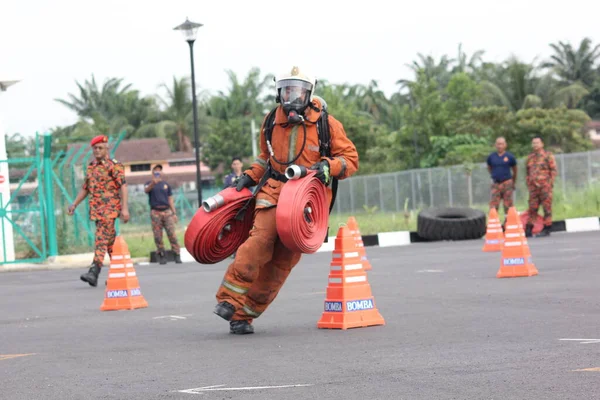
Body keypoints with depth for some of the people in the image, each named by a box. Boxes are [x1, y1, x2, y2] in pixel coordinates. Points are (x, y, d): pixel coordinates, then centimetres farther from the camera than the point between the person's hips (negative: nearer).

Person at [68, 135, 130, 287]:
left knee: (102, 239, -15)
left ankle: (94, 272, -23)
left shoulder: (114, 165, -5)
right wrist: (74, 204, 13)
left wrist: (124, 208, -20)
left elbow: (123, 186, -12)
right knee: (110, 240, 12)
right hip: (95, 209, 7)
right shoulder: (91, 167, 17)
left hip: (109, 208, -7)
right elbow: (85, 188, 24)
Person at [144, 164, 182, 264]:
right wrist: (153, 183, -36)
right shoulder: (149, 184, 9)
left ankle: (177, 255, -6)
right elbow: (146, 190, -16)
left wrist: (174, 213, 8)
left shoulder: (166, 185, 16)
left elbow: (170, 199, 16)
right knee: (158, 236, -2)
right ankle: (162, 256, 4)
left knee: (172, 234, -7)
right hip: (155, 212, -1)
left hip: (167, 211, 1)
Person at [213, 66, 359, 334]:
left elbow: (350, 159, 1)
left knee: (283, 260, -6)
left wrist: (328, 166, -17)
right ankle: (229, 300, -23)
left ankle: (243, 315, -1)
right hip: (274, 190, 2)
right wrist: (249, 177, 14)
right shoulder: (271, 121, 11)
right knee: (261, 239, -24)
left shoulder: (326, 124, 0)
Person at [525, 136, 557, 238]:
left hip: (545, 186, -5)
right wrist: (528, 184, 13)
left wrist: (550, 183, -9)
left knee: (547, 208, -4)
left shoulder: (548, 155, 2)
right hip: (533, 187, 5)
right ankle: (528, 230, 5)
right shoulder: (530, 157, 17)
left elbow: (553, 170, -2)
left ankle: (546, 229, 0)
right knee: (532, 208, 4)